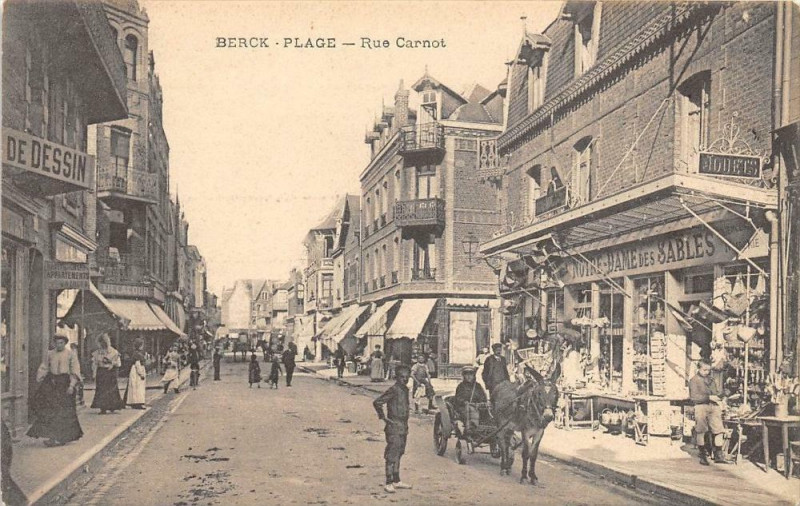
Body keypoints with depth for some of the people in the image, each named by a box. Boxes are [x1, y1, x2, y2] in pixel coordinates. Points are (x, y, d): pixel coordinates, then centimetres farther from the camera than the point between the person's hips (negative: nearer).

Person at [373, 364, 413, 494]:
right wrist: (383, 417, -16)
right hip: (394, 427, -9)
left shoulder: (405, 389, 10)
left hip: (403, 427, 9)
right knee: (392, 455, -6)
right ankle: (389, 483, -2)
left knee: (398, 454, 15)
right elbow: (377, 402, -21)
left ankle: (396, 481, 24)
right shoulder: (394, 390, -16)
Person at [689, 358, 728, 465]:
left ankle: (718, 455, 4)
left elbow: (718, 393, 28)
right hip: (701, 407, -5)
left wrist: (719, 401, 7)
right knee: (701, 432, -2)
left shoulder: (712, 380, 21)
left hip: (714, 406, 5)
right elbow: (694, 397, -9)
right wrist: (709, 397, -14)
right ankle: (703, 455, 10)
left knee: (719, 430, -5)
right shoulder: (694, 380, 1)